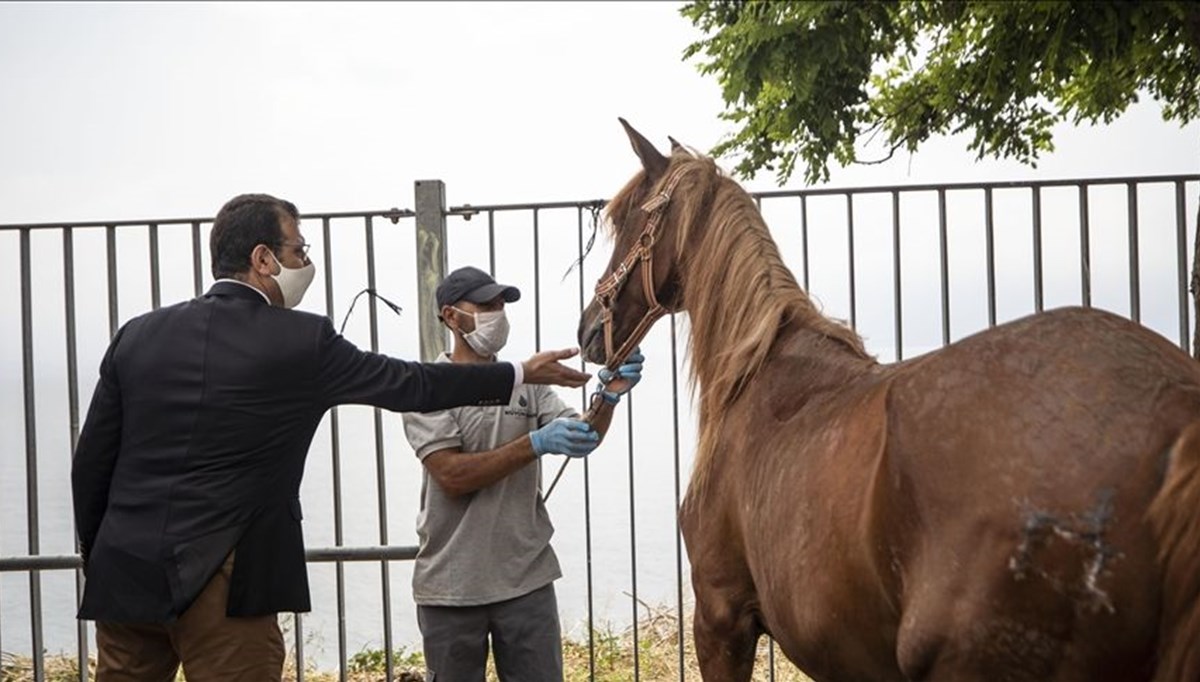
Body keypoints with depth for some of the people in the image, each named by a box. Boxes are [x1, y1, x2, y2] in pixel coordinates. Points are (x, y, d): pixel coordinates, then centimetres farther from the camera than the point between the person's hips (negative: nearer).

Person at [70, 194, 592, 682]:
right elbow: (409, 384, 6)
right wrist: (521, 374, 19)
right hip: (220, 578, -4)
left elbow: (90, 461, 8)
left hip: (124, 572, 5)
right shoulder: (301, 341, -4)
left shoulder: (138, 335, 7)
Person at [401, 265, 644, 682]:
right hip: (451, 584, -3)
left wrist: (608, 398, -21)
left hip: (527, 580, 3)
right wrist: (536, 443, -23)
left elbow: (582, 441, -1)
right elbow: (452, 476, -16)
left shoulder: (527, 384, 9)